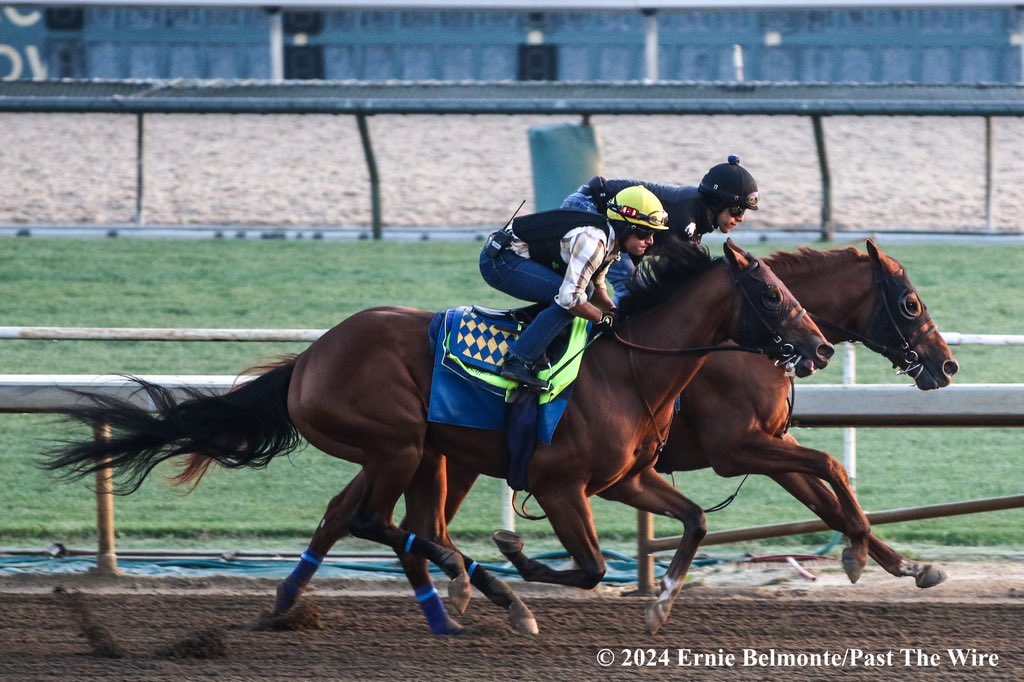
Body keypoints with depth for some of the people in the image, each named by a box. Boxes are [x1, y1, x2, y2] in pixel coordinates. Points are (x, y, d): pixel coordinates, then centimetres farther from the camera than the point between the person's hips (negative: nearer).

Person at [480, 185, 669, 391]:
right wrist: (605, 319, -16)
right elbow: (570, 297, -32)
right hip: (500, 260, -10)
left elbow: (596, 286, 23)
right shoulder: (593, 241, -25)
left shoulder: (611, 243, 7)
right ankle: (518, 362, -21)